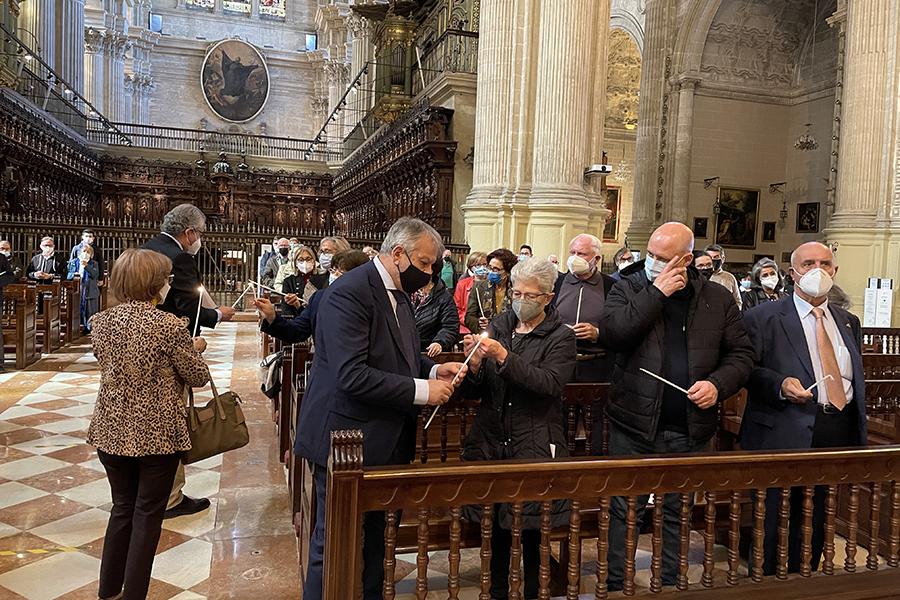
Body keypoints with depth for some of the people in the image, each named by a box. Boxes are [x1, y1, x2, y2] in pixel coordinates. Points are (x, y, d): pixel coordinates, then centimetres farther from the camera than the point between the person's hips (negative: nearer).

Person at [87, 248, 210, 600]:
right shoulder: (169, 326, -18)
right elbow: (198, 377, -10)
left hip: (112, 431, 6)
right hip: (158, 434, -5)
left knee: (122, 508, 21)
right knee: (147, 516, 9)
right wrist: (194, 349, 10)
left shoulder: (100, 322, -1)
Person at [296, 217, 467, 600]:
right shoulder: (349, 293, -21)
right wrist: (421, 390, -24)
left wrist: (433, 370, -1)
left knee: (374, 537, 22)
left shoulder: (398, 293, 9)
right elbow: (352, 376, -29)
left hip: (383, 441, 9)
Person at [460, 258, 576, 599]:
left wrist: (505, 358, -26)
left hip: (535, 445, -3)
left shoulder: (561, 337, 1)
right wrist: (474, 365, -13)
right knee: (496, 523, 8)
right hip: (490, 440, 3)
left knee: (531, 527, 2)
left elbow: (550, 383, -18)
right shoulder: (498, 327, 10)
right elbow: (473, 392, 8)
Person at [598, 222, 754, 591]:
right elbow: (611, 334, -18)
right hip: (635, 425, -2)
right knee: (625, 510, 8)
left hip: (690, 430, 2)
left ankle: (671, 585, 33)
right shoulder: (629, 288, -1)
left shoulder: (718, 299, 4)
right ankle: (616, 585, 23)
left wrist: (718, 384, -11)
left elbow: (741, 354, 8)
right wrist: (656, 293, -18)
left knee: (678, 513, 16)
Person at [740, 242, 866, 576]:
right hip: (784, 435, -5)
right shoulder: (763, 317, -2)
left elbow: (857, 381, 18)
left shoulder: (848, 322, 16)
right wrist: (780, 384, -25)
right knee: (775, 522, 3)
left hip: (839, 435, 5)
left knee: (817, 524, 14)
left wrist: (859, 437, 15)